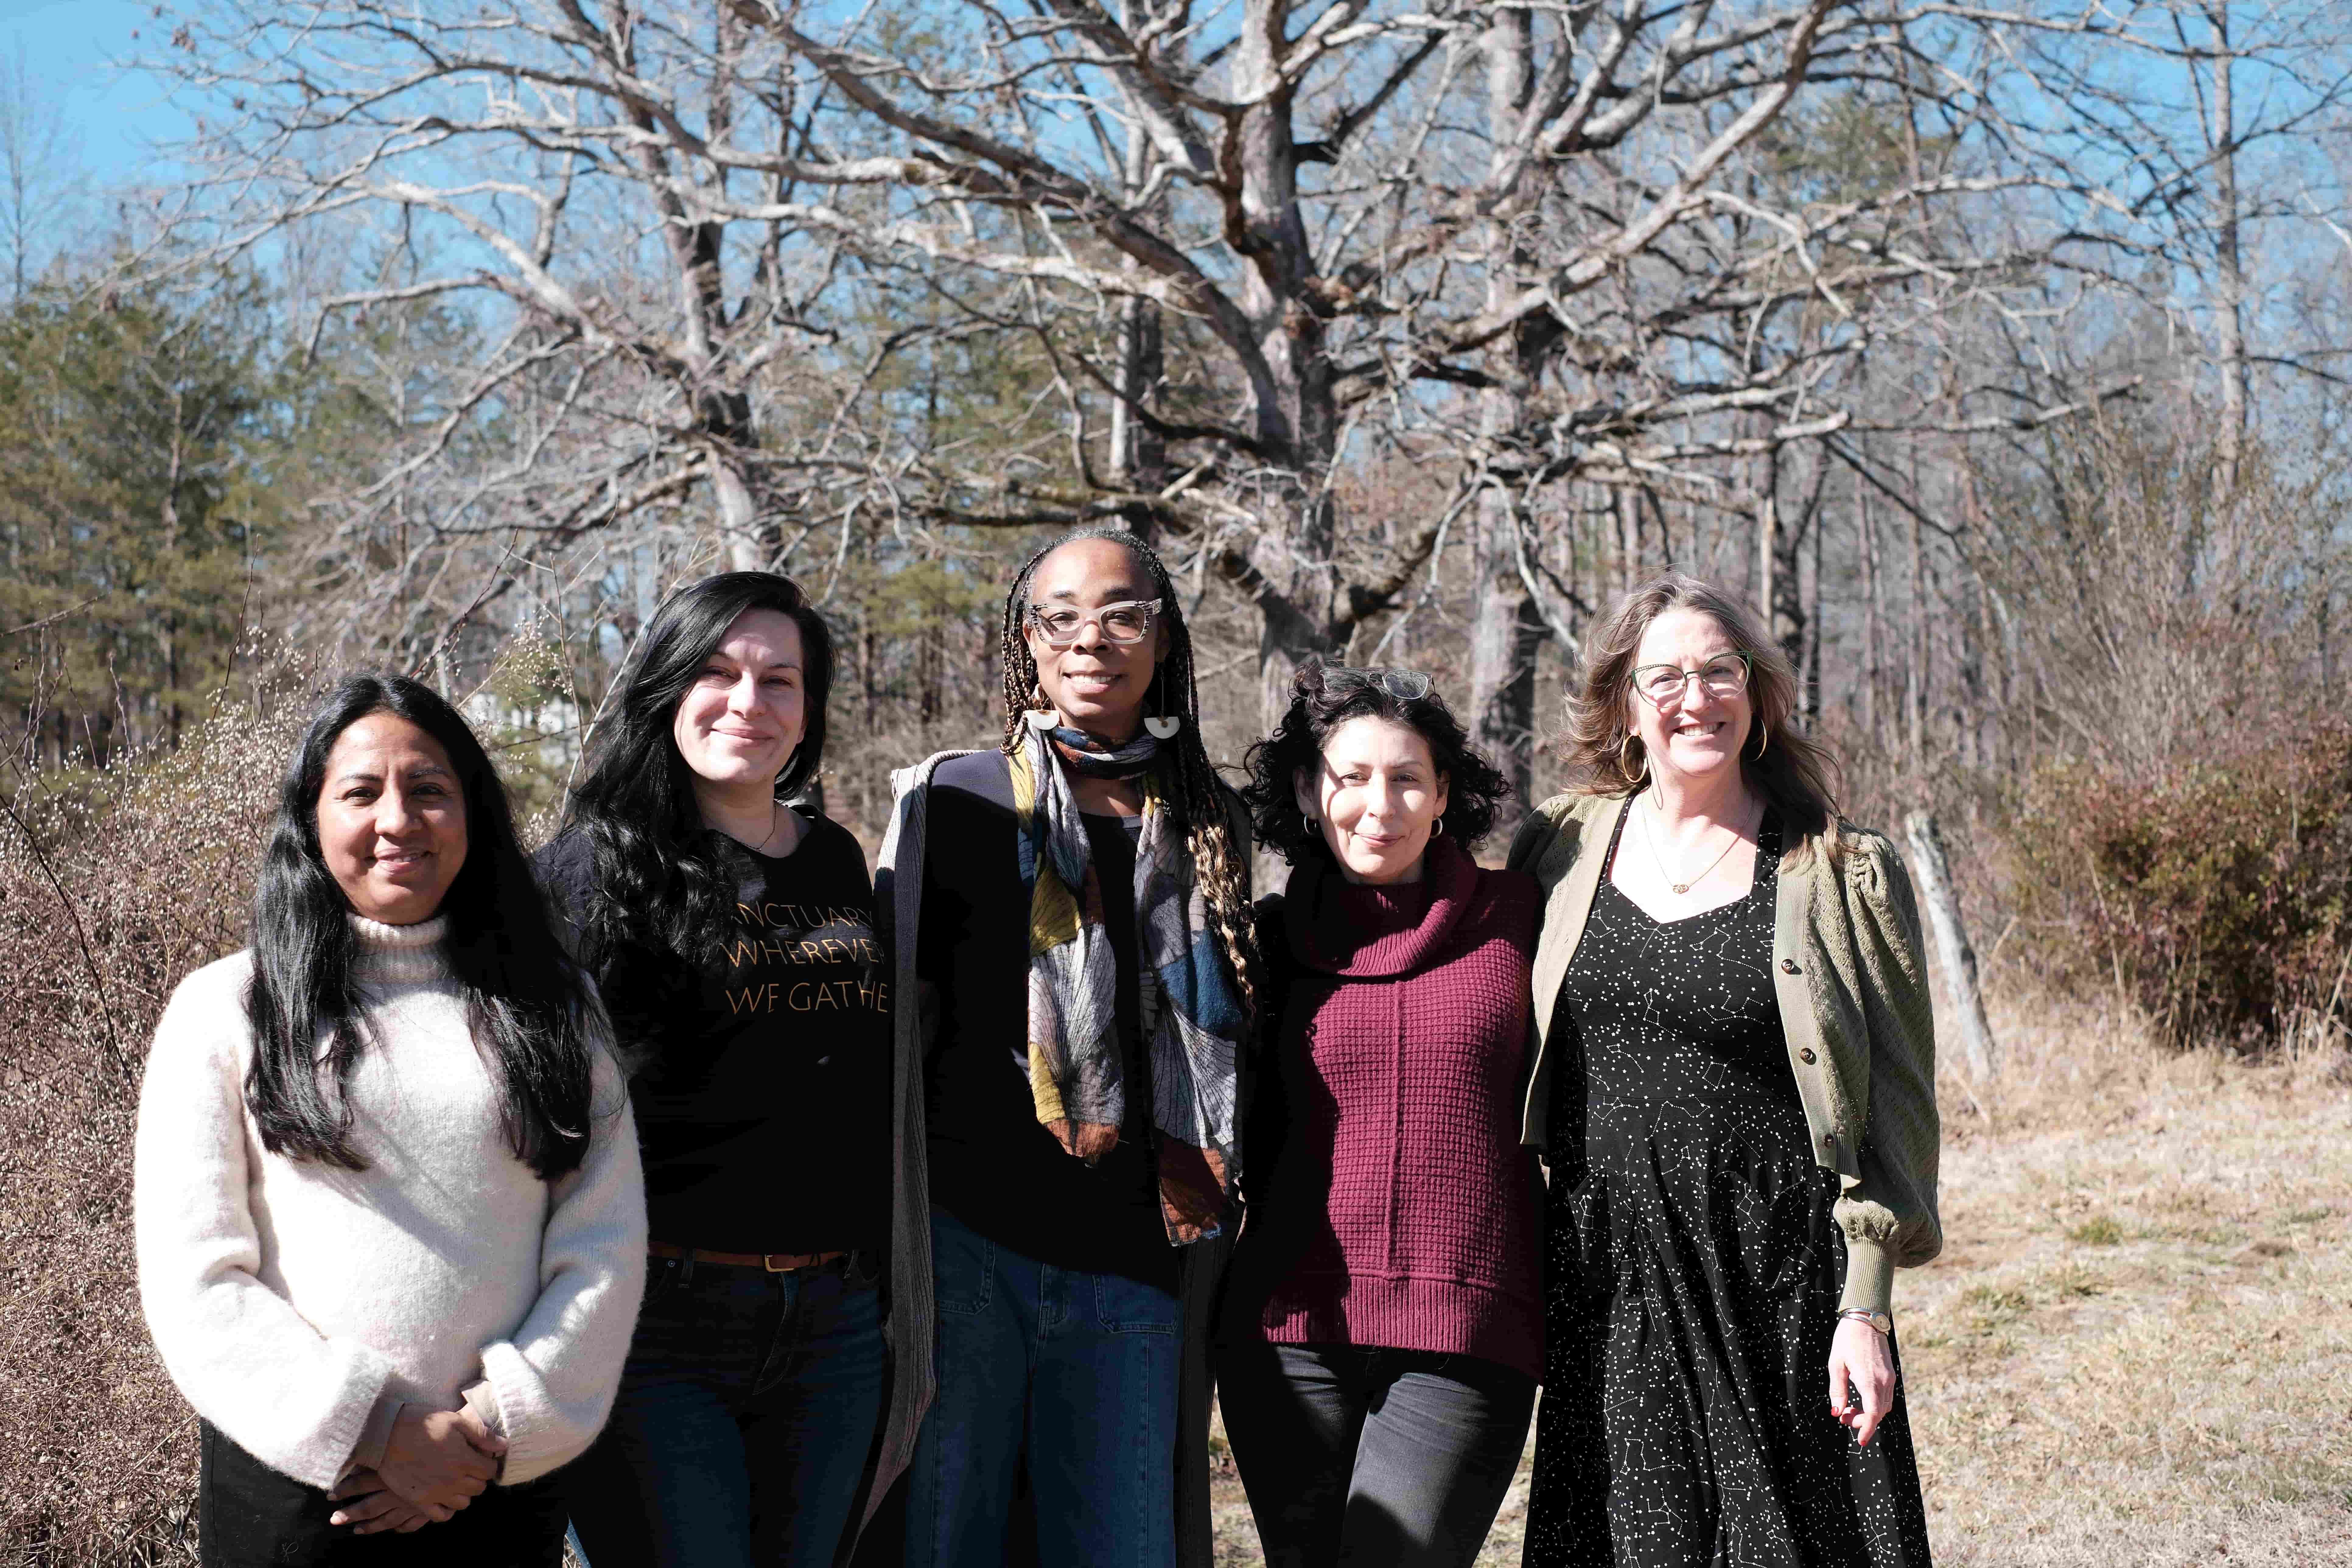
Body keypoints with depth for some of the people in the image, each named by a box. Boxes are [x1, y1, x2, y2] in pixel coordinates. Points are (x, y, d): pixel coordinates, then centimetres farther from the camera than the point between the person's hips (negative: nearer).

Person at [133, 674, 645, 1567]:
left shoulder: (553, 1006, 5)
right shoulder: (224, 1009, 0)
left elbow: (605, 1247, 0)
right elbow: (192, 1277, -6)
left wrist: (505, 1427, -12)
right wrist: (372, 1429, -13)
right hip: (292, 1484, -1)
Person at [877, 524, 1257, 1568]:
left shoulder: (1213, 827, 12)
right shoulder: (954, 800, 3)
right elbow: (893, 1014, 4)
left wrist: (1207, 1225, 15)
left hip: (1132, 1264, 3)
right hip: (964, 1240, -2)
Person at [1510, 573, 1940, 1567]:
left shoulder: (1842, 873, -1)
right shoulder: (1563, 849, 6)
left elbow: (1895, 1102, -1)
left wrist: (1865, 1306, -7)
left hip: (1786, 1285, -2)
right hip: (1608, 1290, 2)